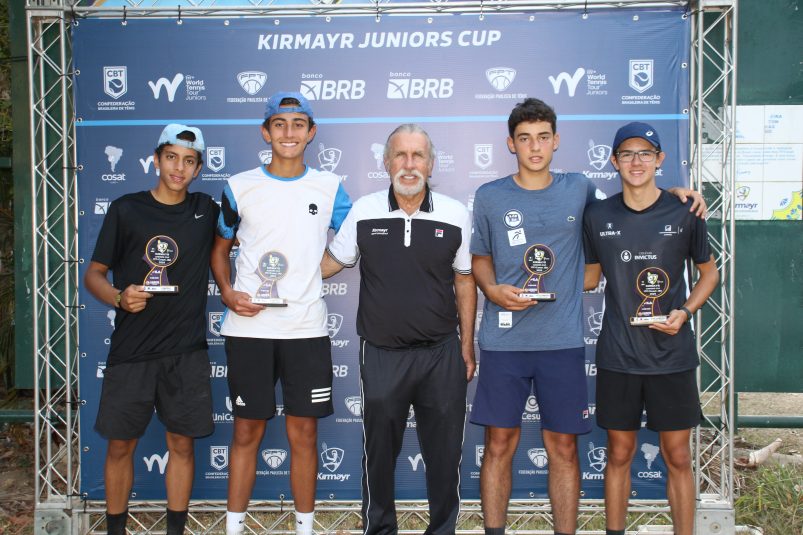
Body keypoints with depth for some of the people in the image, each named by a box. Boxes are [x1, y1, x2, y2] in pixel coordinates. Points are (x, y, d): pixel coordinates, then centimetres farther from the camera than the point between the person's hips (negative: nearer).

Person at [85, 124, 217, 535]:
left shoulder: (208, 211, 4)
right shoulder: (125, 209, 1)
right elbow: (94, 274, 4)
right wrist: (118, 297, -16)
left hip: (186, 353, 1)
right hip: (130, 351, -1)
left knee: (181, 444, 6)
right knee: (120, 444, 6)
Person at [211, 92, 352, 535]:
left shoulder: (329, 187, 5)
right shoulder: (239, 187, 4)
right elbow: (220, 249, 13)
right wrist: (227, 293, -4)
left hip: (306, 329, 1)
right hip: (248, 329, 0)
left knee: (304, 433, 7)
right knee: (246, 432, 7)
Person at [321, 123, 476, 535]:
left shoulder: (455, 215, -2)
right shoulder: (364, 211, -2)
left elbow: (465, 283, 5)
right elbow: (331, 262, 9)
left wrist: (467, 348, 6)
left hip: (441, 354, 0)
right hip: (381, 354, 0)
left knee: (444, 451, 10)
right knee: (378, 451, 13)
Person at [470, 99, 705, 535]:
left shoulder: (579, 190, 7)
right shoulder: (489, 197, 4)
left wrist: (671, 193, 10)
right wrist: (494, 290, -8)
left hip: (562, 341, 1)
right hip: (503, 340, 0)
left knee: (563, 447, 6)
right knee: (500, 443, 5)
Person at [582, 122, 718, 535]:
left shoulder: (683, 213, -2)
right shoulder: (598, 217, 2)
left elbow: (709, 272, 9)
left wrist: (685, 311, -8)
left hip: (672, 355, -1)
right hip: (618, 356, 1)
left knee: (678, 457, 7)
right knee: (619, 454, 11)